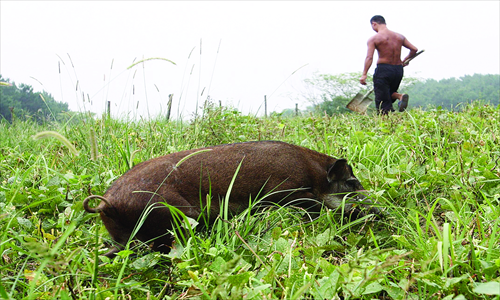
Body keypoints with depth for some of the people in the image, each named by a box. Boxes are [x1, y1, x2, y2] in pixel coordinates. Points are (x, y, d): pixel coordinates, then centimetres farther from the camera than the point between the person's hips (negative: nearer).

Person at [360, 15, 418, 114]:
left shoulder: (373, 39, -5)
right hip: (398, 70, 5)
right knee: (390, 93, 23)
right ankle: (400, 96, -7)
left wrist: (364, 75, -19)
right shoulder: (399, 36, 10)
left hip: (383, 69, -5)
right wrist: (405, 60, 25)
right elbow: (414, 49, 9)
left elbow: (369, 57, -16)